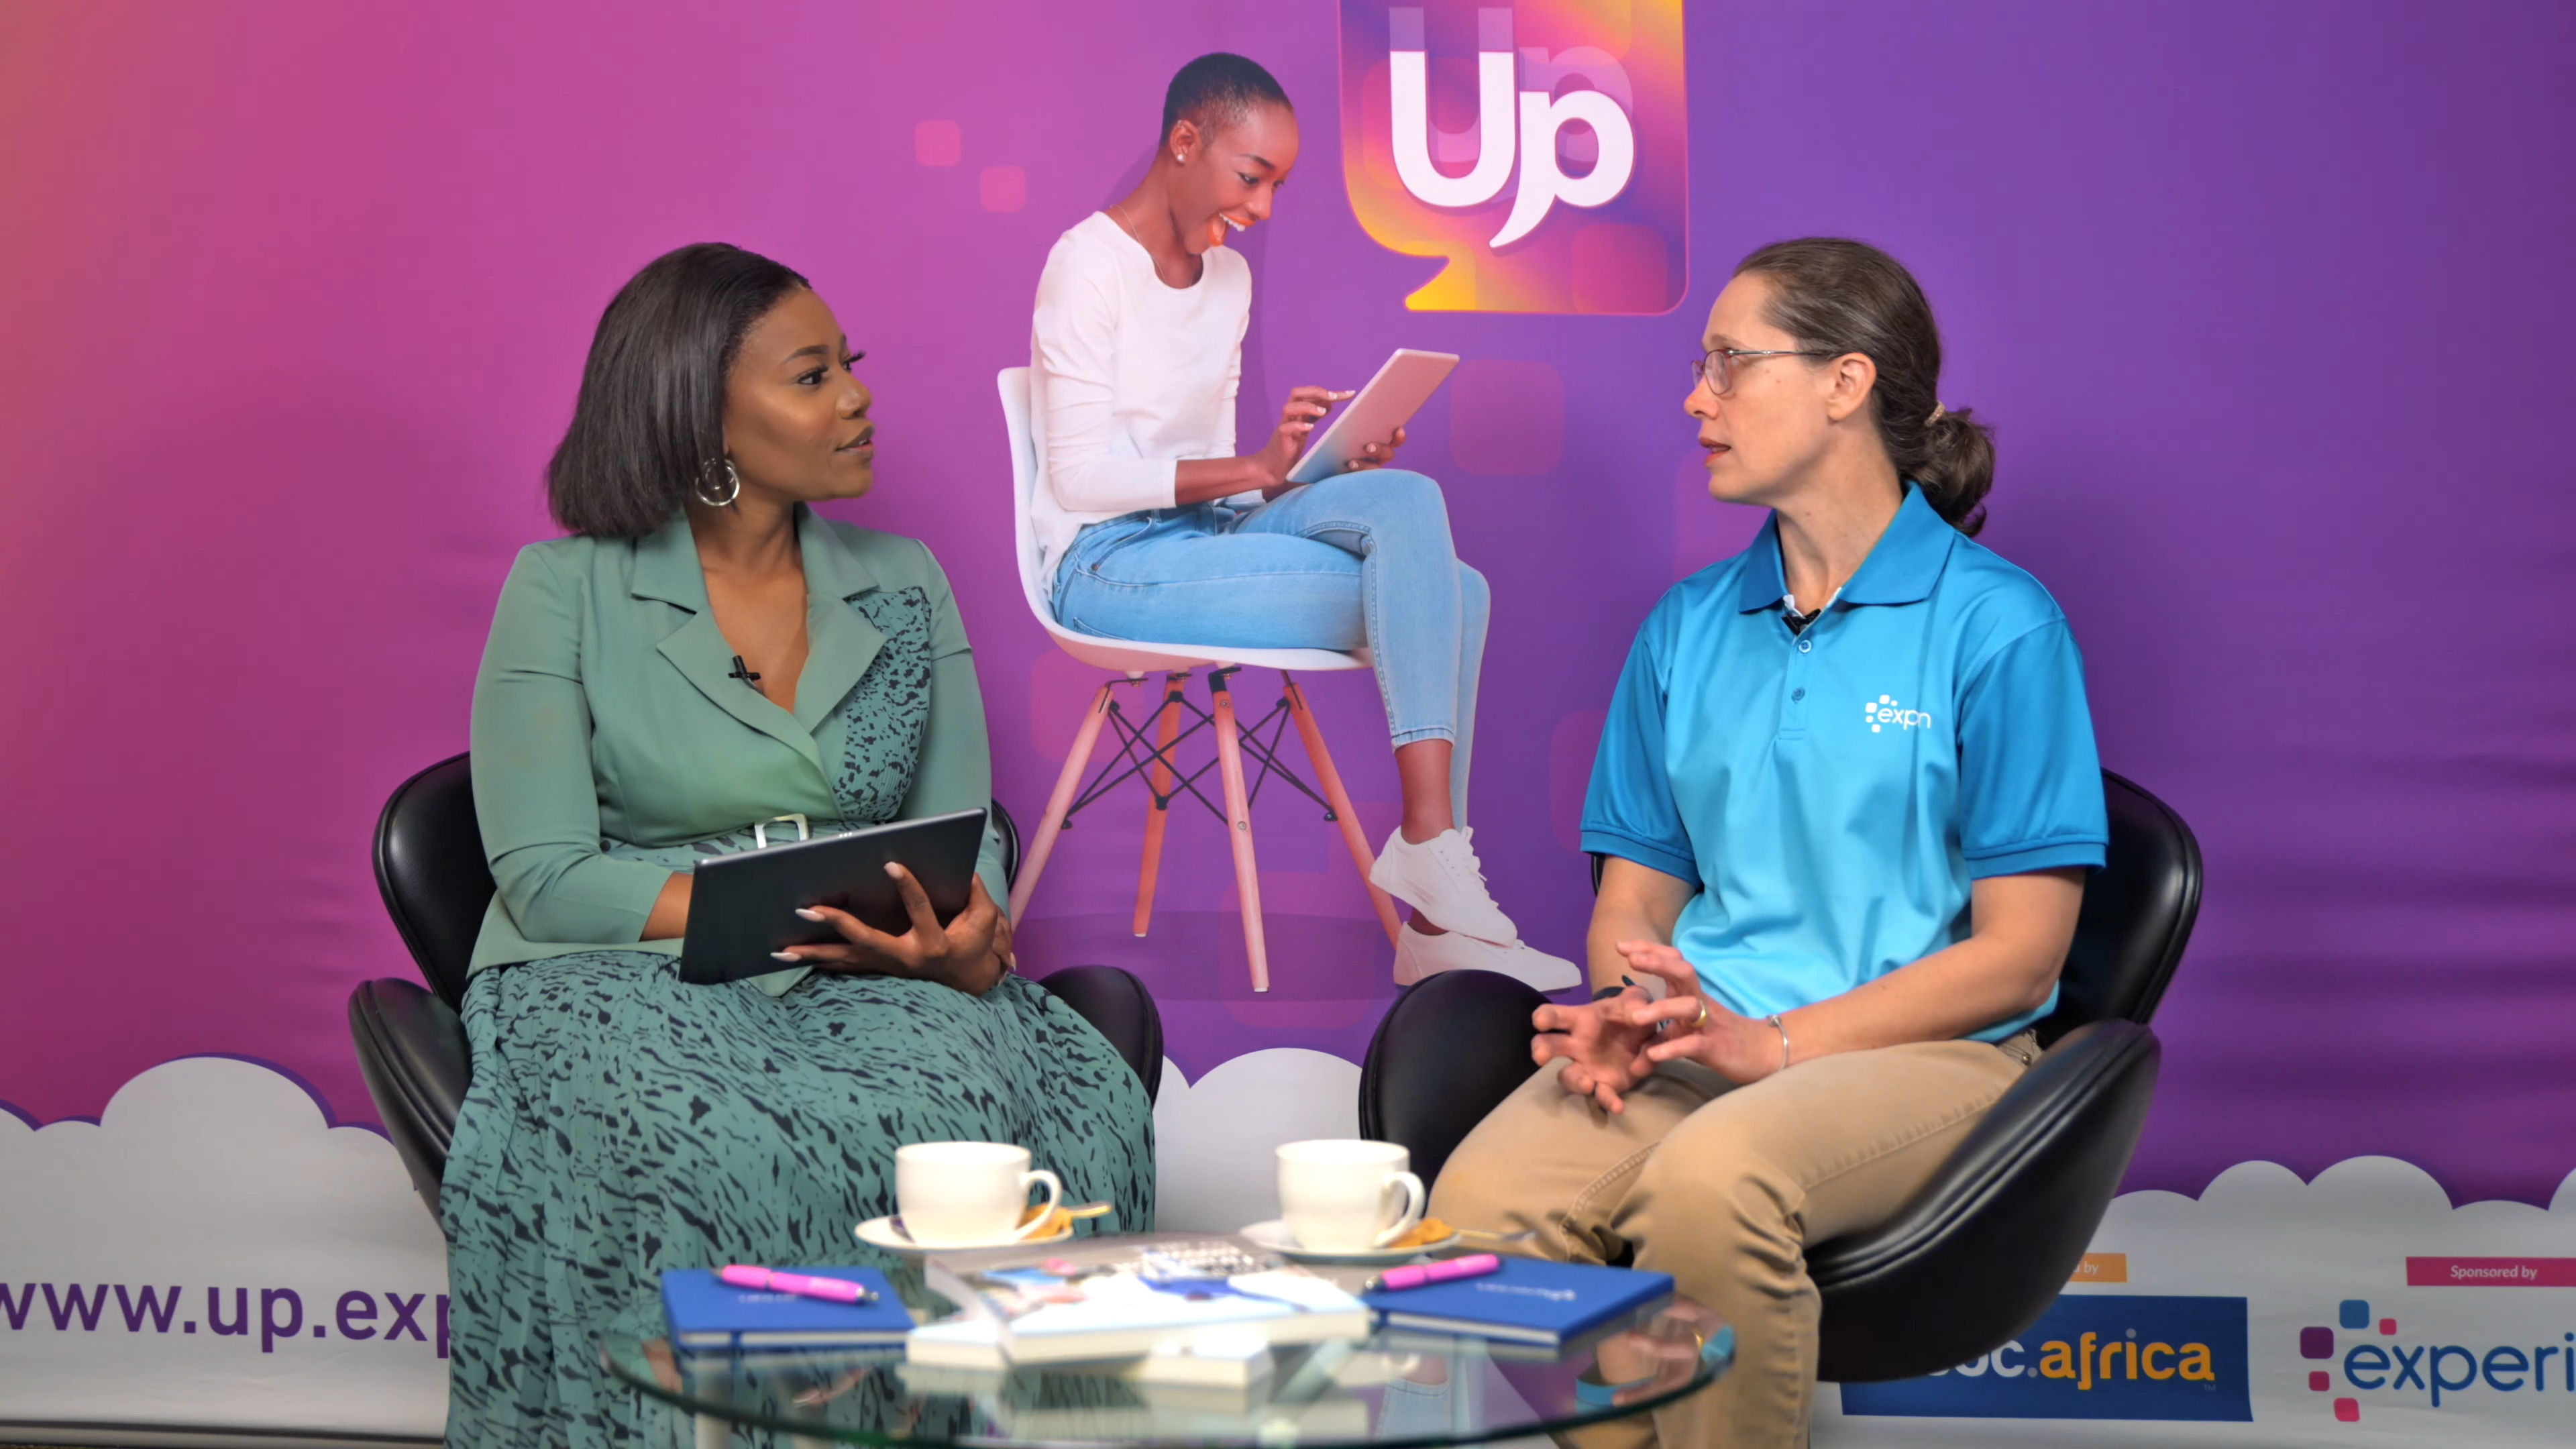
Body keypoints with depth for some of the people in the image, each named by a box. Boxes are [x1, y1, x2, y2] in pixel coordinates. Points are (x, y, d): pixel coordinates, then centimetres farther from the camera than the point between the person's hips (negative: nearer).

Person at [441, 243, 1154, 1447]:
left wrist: (968, 937, -17)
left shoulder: (903, 587, 13)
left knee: (968, 1092, -32)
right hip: (623, 975, -3)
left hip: (862, 985, 3)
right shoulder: (566, 590, 1)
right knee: (706, 1154, -37)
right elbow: (546, 876, -7)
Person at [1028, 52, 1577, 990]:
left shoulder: (1228, 276, 16)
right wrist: (1253, 469, -25)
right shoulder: (1090, 263, -8)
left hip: (1207, 538, 7)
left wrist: (1330, 471, -3)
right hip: (1111, 566, -7)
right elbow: (1082, 477, -16)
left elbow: (1214, 478, 15)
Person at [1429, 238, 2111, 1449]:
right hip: (1698, 1042, 4)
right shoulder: (1685, 628, 17)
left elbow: (2017, 953, -5)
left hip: (1920, 1051, -4)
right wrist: (1627, 1015, -7)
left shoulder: (1996, 624, -2)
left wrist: (1775, 1042, -15)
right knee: (1480, 1198, -27)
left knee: (1708, 1180, -37)